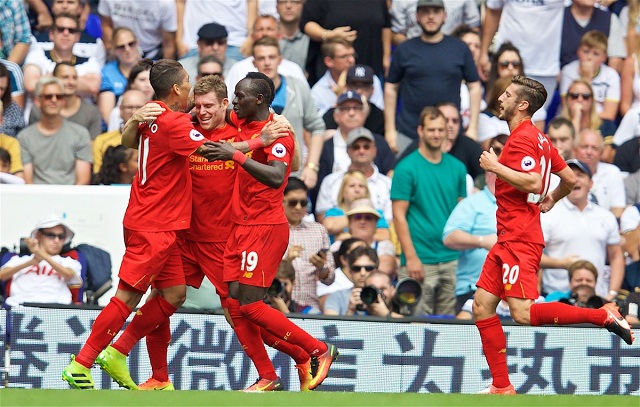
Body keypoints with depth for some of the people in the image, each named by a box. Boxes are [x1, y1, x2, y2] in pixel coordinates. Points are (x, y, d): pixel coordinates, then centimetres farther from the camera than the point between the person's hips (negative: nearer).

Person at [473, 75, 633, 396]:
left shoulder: (522, 138, -12)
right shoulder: (537, 138, 17)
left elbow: (533, 182, -26)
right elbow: (570, 179, 21)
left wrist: (495, 166, -17)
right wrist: (550, 201, 36)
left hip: (520, 240, -10)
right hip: (508, 239, 10)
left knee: (523, 314, -17)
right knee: (482, 307, 7)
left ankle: (603, 316, -12)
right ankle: (501, 387, 8)